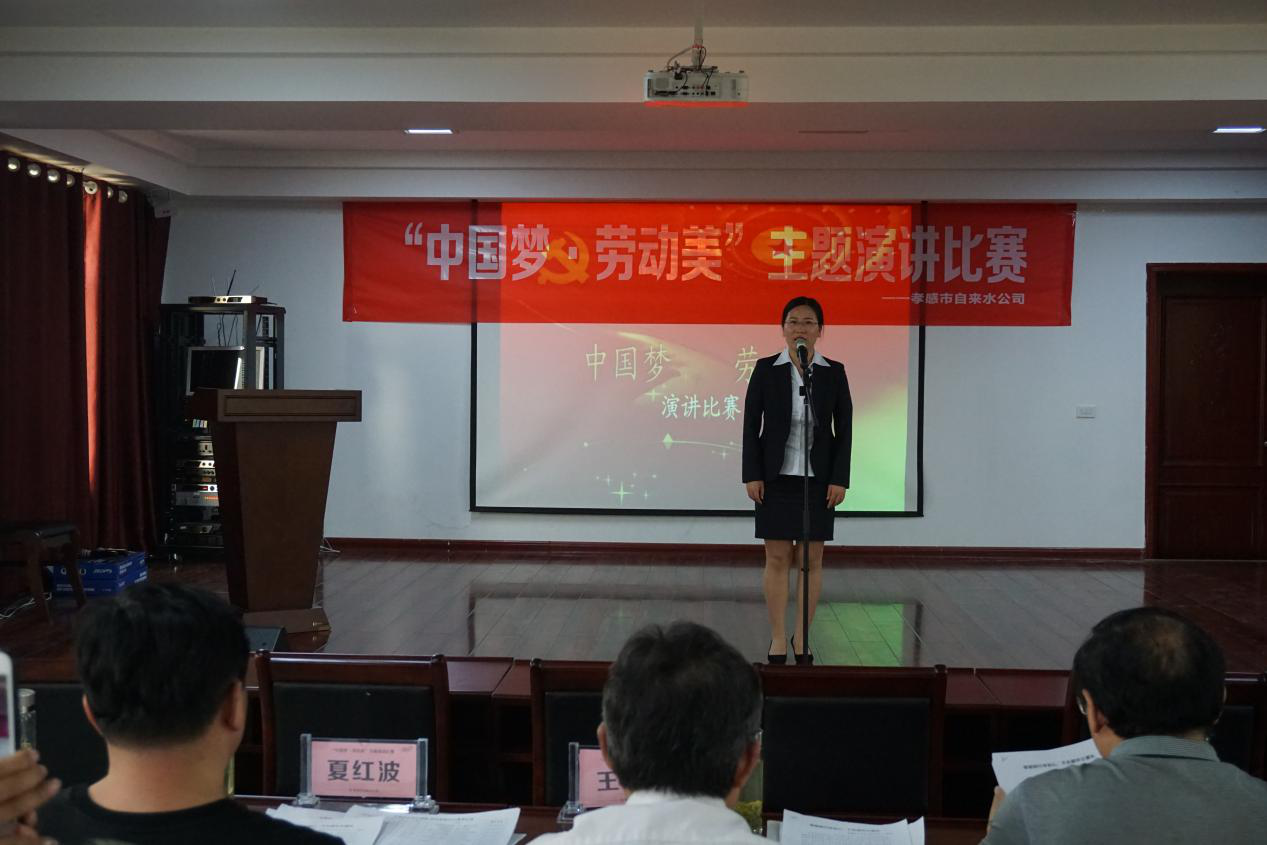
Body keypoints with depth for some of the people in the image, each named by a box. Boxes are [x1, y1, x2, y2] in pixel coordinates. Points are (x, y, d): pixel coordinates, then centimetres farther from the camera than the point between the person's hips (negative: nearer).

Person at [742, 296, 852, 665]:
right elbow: (751, 424, 0)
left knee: (811, 559, 4)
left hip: (818, 478, 1)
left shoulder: (833, 372, 1)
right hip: (776, 477, -1)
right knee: (777, 558, 2)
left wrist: (840, 479, -4)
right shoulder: (766, 369, -1)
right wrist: (751, 475, -6)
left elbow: (844, 428, 2)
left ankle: (802, 637, 15)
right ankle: (778, 638, 10)